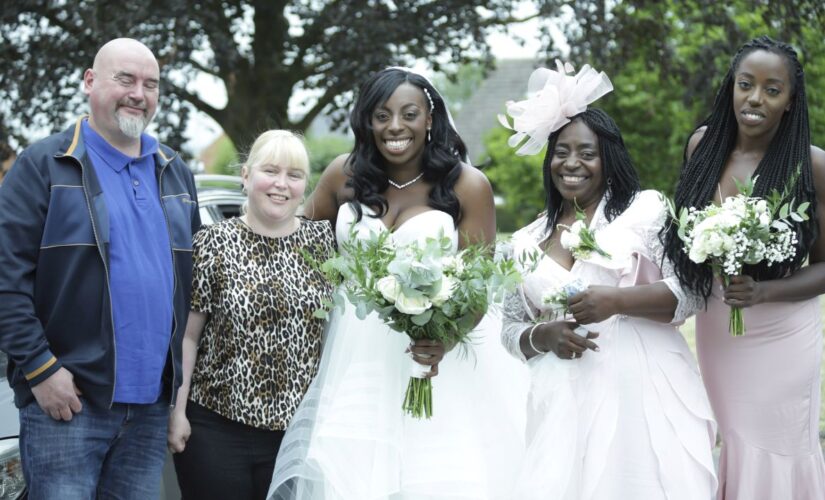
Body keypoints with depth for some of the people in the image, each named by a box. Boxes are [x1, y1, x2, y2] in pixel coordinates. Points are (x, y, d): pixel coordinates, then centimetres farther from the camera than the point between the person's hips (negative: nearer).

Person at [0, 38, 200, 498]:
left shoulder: (176, 175, 16)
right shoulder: (45, 166, -2)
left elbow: (193, 278, 20)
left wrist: (183, 375, 12)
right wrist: (39, 369, -14)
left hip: (152, 407, 5)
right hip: (66, 399, -5)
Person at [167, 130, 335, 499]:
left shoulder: (325, 241, 5)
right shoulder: (213, 244, -2)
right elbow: (186, 335, -2)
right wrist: (177, 411, -5)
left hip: (301, 431, 2)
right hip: (218, 430, -2)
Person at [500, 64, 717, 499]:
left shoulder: (646, 210, 4)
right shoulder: (527, 243, 15)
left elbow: (689, 292, -3)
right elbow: (511, 330, 17)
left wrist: (616, 301, -16)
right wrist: (546, 336, -5)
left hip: (642, 389, -3)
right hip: (565, 403, 3)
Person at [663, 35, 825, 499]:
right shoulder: (703, 144, -4)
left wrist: (764, 291, -22)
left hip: (782, 338, -3)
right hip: (716, 332, 3)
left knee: (777, 451, 6)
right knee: (731, 444, 12)